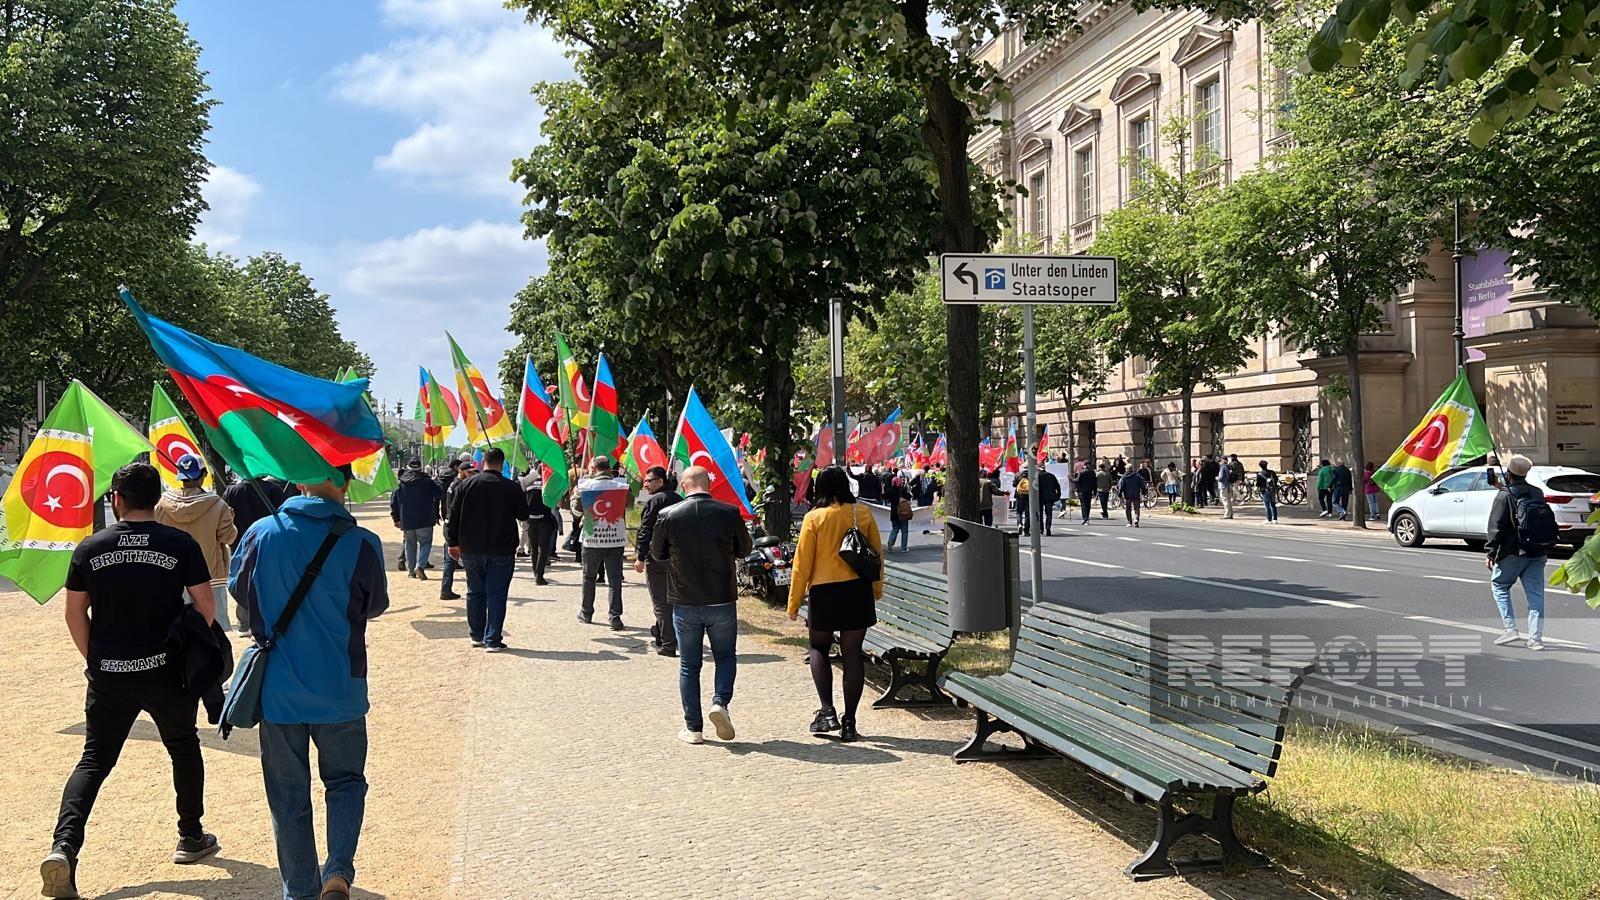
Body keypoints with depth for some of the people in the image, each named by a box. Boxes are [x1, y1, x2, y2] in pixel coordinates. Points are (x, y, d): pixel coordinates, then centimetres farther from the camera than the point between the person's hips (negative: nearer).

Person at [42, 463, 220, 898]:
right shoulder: (181, 544, -5)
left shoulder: (91, 547, 0)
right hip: (166, 672, -1)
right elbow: (206, 606, -6)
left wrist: (95, 658, 14)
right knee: (184, 748, 20)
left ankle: (63, 846, -11)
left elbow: (75, 613, 3)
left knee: (94, 760, 7)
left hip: (109, 676, 1)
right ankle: (190, 837, 28)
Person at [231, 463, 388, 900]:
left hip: (277, 688, 1)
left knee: (288, 795, 14)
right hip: (340, 690, -1)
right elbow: (376, 604, 1)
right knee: (345, 781, 17)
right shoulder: (361, 544, -14)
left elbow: (239, 588, 9)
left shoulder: (260, 534, -9)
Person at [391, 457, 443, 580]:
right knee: (425, 543, 2)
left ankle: (411, 570, 14)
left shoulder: (400, 483, 5)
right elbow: (440, 495, -5)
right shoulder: (427, 482, -5)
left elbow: (393, 502, 8)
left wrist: (396, 518, 14)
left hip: (406, 521, 3)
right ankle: (420, 565, -18)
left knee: (410, 545, 14)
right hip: (425, 520, -3)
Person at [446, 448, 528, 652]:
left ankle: (476, 635, 23)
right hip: (501, 550, -3)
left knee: (475, 592, 16)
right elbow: (523, 515, 2)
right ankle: (492, 640, -1)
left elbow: (454, 516, 3)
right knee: (496, 595, 1)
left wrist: (452, 542, 13)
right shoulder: (512, 487, -8)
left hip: (471, 550, 3)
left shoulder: (465, 485, 0)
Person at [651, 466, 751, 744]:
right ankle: (720, 701, -6)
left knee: (689, 665, 10)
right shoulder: (729, 513, -8)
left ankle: (693, 728, 12)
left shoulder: (668, 515, -8)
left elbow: (656, 553, 6)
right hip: (722, 601, 0)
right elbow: (745, 549, 5)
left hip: (684, 603, 0)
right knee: (725, 656, 18)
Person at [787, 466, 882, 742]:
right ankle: (849, 722, 8)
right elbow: (877, 555, 7)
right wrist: (876, 590, 20)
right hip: (858, 591, 2)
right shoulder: (863, 515, 1)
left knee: (819, 648, 16)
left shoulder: (814, 518, -6)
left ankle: (827, 711, 1)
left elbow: (802, 563, -5)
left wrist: (794, 602, 1)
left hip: (824, 592, -2)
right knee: (852, 653, 6)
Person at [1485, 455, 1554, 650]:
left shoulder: (1505, 495, -11)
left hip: (1514, 553, -5)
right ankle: (1535, 638, 5)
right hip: (1539, 553, 5)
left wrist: (1490, 554, -8)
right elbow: (1547, 522, 16)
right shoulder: (1538, 493, 8)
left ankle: (1510, 629, 1)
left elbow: (1496, 527, -13)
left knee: (1499, 585, 11)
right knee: (1535, 593, 7)